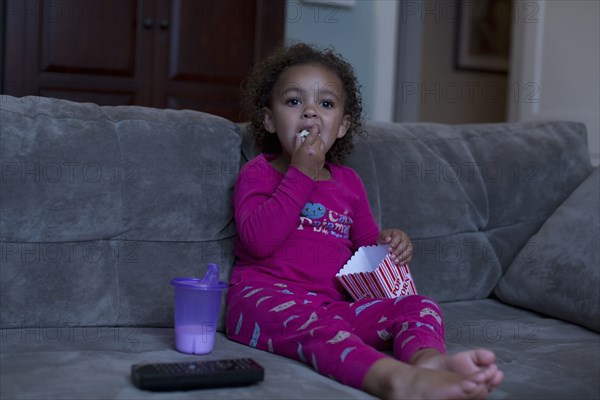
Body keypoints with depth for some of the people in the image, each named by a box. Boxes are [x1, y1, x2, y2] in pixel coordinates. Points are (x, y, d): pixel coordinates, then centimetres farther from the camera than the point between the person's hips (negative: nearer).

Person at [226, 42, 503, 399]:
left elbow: (365, 244, 29)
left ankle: (428, 359, -52)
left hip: (334, 303, 6)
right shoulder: (258, 172, 7)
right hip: (266, 298, -5)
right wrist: (301, 172, -10)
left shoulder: (348, 182, 21)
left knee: (420, 305, -16)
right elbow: (259, 241, -12)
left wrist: (389, 244, 4)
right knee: (309, 321, -39)